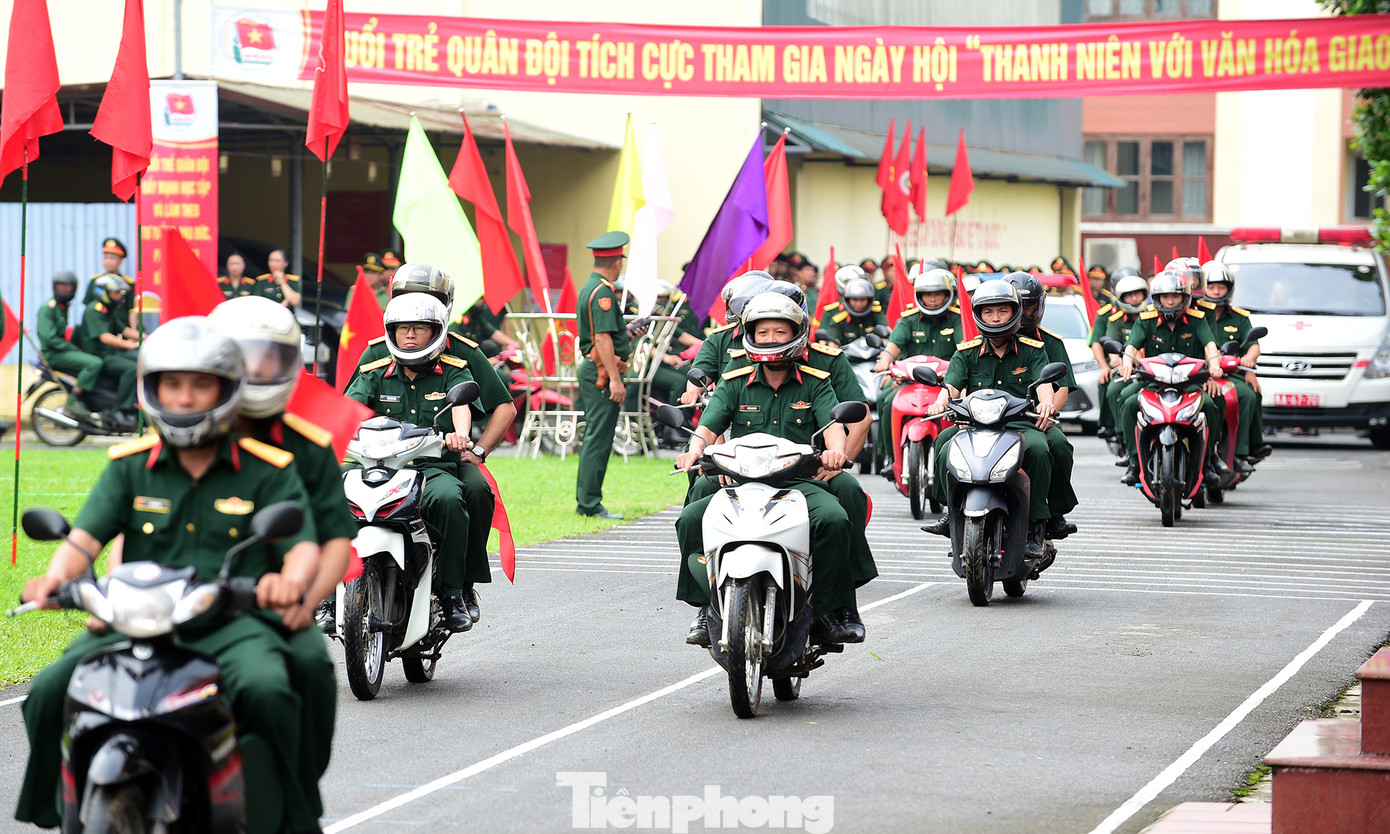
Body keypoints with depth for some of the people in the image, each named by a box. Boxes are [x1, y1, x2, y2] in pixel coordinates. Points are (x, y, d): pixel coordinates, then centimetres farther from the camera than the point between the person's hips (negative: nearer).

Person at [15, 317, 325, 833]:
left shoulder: (268, 470, 8)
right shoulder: (130, 466, 15)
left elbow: (304, 544, -2)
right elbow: (86, 537, 4)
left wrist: (291, 580, -27)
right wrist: (56, 575, -20)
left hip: (232, 622, -3)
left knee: (265, 691, -35)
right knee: (49, 693, -20)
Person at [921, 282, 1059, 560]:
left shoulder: (1033, 351, 9)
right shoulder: (967, 352, 13)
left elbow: (1043, 383, -7)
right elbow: (952, 385, -2)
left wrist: (1046, 403, -32)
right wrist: (941, 401, -26)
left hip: (1021, 424, -1)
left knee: (1038, 449, -35)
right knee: (947, 452, -29)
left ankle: (1036, 526, -24)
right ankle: (954, 512, -6)